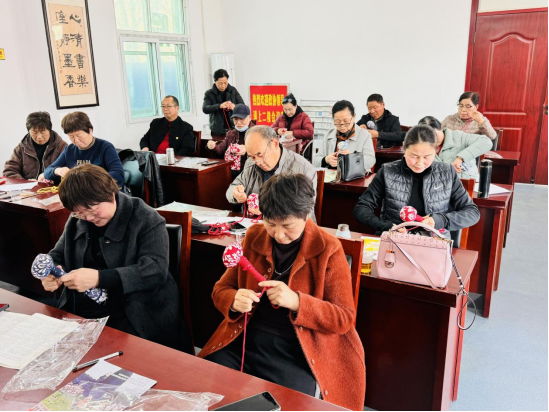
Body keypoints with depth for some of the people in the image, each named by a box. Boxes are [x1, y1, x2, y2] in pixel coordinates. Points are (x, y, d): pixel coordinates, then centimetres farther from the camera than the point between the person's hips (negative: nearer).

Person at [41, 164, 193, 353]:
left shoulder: (146, 219, -9)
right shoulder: (76, 221, 11)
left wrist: (99, 278, -29)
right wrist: (51, 272, -5)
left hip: (134, 319, -6)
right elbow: (58, 255, 21)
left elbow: (156, 270, -20)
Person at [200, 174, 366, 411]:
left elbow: (345, 318, -9)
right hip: (245, 339, 4)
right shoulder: (254, 237, 2)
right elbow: (220, 289, 8)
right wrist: (234, 301, -17)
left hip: (298, 352, -3)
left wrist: (297, 302, -25)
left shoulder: (327, 250, -9)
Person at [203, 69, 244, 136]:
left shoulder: (233, 91, 6)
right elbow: (205, 109, -12)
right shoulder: (209, 94, 0)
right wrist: (219, 106, -29)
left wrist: (235, 106, -22)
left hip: (233, 128, 1)